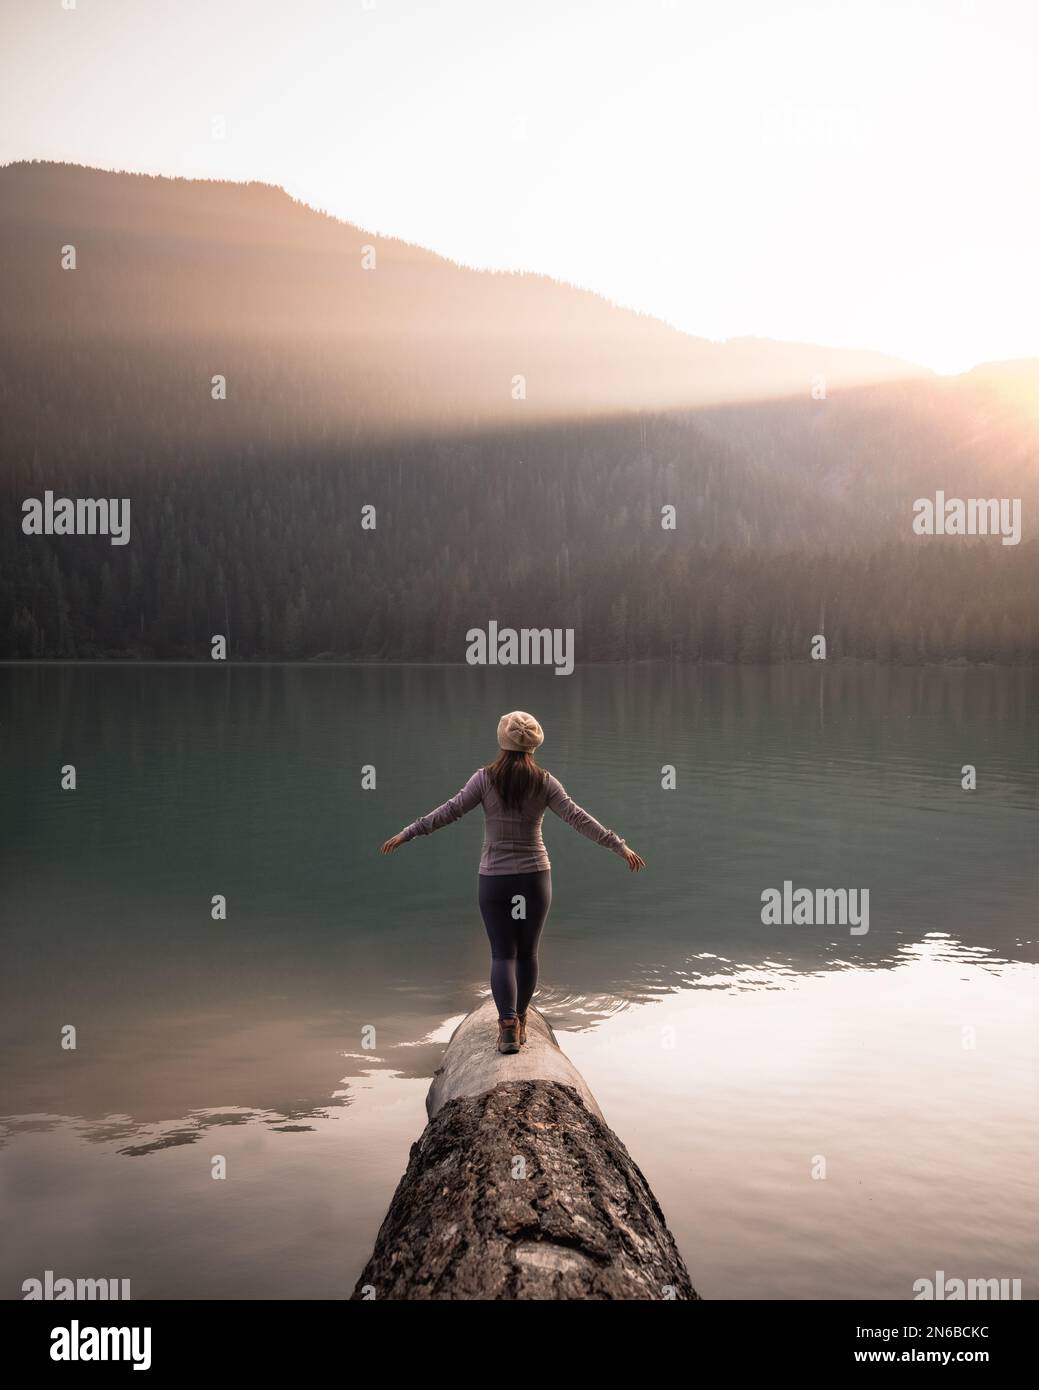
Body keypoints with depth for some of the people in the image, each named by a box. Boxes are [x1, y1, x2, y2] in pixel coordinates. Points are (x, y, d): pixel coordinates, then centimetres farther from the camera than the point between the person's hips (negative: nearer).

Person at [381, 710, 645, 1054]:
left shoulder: (486, 778, -7)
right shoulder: (544, 782, -4)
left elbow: (450, 811, -9)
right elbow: (578, 818, -6)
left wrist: (407, 833, -2)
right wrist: (619, 846, -1)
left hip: (494, 878, -1)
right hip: (535, 876, 1)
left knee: (502, 954, 2)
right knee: (527, 952, 15)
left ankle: (508, 1025, -15)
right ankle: (520, 1022, 27)